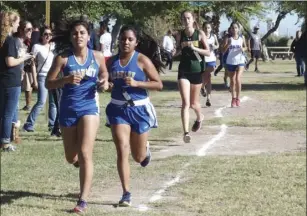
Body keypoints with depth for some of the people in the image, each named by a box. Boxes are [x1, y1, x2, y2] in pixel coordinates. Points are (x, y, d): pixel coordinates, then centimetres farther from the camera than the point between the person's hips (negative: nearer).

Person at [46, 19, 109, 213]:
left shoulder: (97, 57, -2)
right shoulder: (63, 58, -8)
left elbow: (104, 73, 18)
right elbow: (48, 83, -7)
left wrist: (104, 82, -4)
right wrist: (66, 79, -24)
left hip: (89, 107, -1)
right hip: (68, 109, 1)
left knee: (85, 154, -14)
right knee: (72, 158, 14)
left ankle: (83, 200, -13)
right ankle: (83, 164, 52)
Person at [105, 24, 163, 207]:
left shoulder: (142, 60, -9)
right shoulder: (112, 61, 2)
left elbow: (159, 84, -11)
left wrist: (136, 83, -23)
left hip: (139, 109, -2)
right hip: (118, 109, 2)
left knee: (138, 157, 11)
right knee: (122, 151, -11)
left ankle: (145, 149, 50)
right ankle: (126, 194, -5)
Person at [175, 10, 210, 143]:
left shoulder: (200, 34, -4)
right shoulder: (180, 35, 1)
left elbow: (208, 53, -7)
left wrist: (194, 48, -21)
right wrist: (180, 48, -8)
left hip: (197, 70, 0)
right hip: (183, 71, 0)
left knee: (193, 103, 13)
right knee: (185, 103, -13)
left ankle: (199, 117, 48)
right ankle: (186, 133, -17)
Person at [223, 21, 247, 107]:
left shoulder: (242, 37, 2)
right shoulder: (229, 38, -2)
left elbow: (245, 47, 15)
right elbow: (223, 50, -8)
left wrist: (243, 49, -8)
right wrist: (228, 44, -25)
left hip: (240, 61, -1)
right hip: (230, 62, 1)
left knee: (238, 79, -16)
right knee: (232, 81, 8)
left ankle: (238, 98, -4)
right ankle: (233, 99, 20)